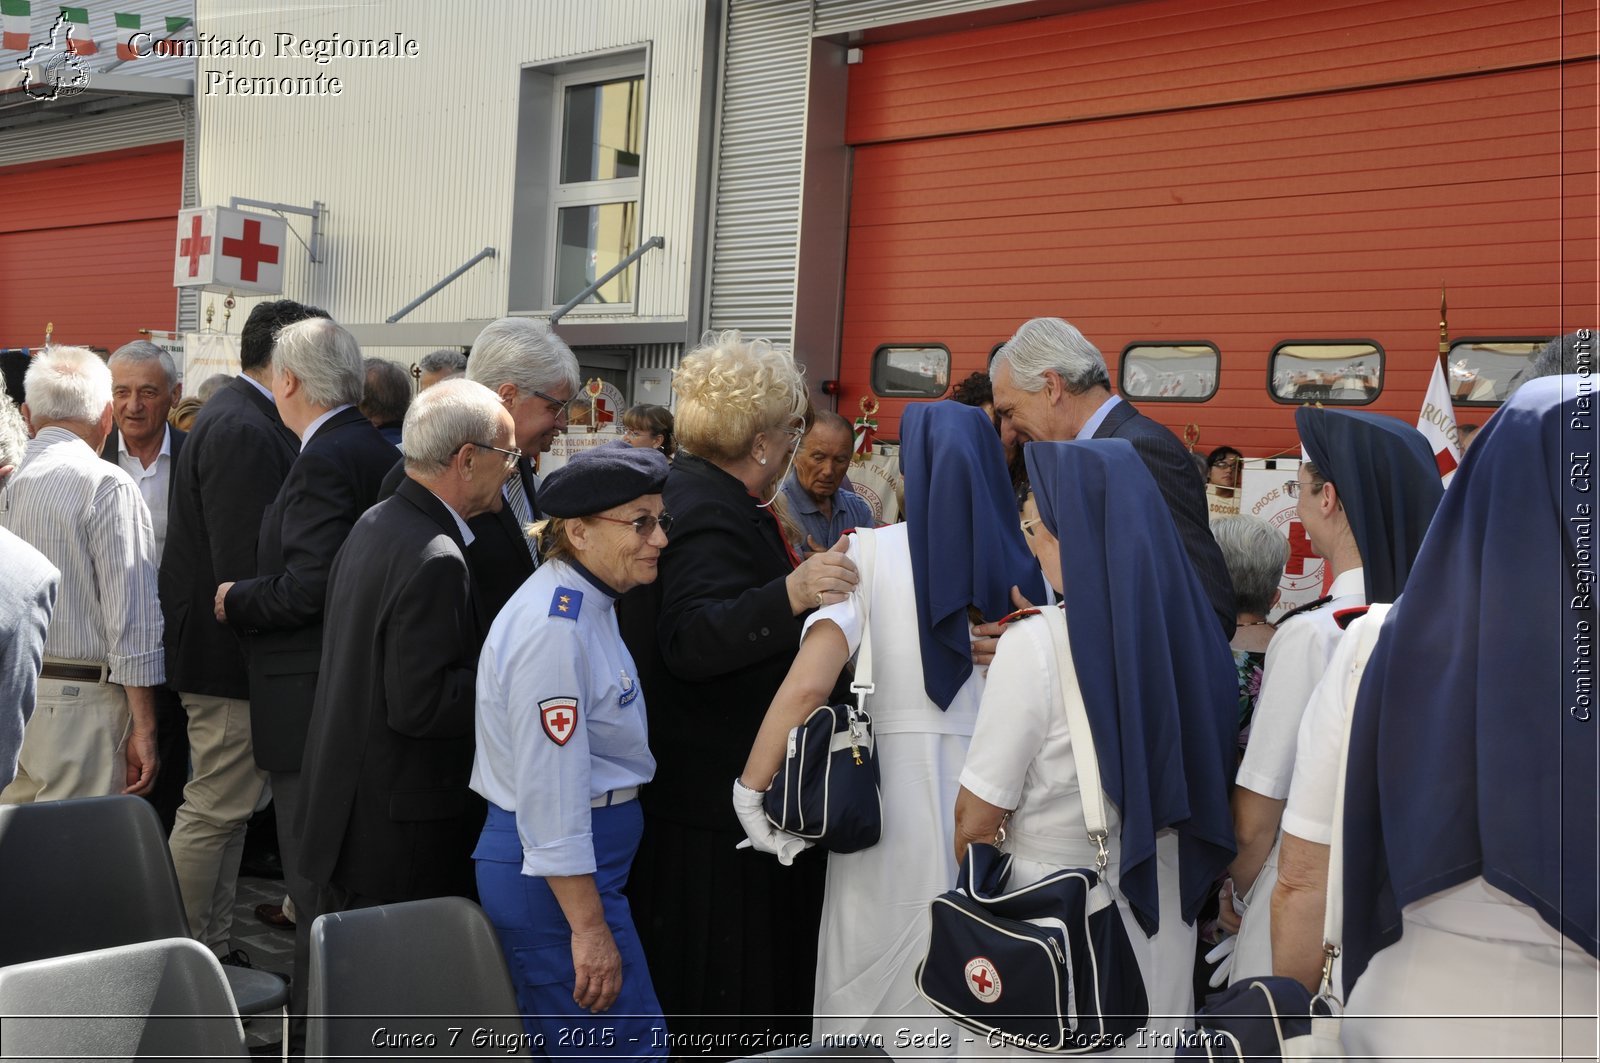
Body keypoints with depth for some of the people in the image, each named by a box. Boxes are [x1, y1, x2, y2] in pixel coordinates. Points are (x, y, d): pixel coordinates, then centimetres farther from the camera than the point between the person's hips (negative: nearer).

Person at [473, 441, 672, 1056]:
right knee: (630, 1047, -5)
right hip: (554, 874, -10)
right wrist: (589, 928, -22)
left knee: (565, 1044, 18)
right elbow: (551, 787, -23)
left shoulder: (589, 604, 12)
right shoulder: (553, 627, -20)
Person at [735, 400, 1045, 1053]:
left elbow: (808, 685, -17)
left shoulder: (872, 553, -7)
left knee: (872, 988, 14)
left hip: (894, 793, -2)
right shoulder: (1025, 567, -1)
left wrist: (749, 790, -9)